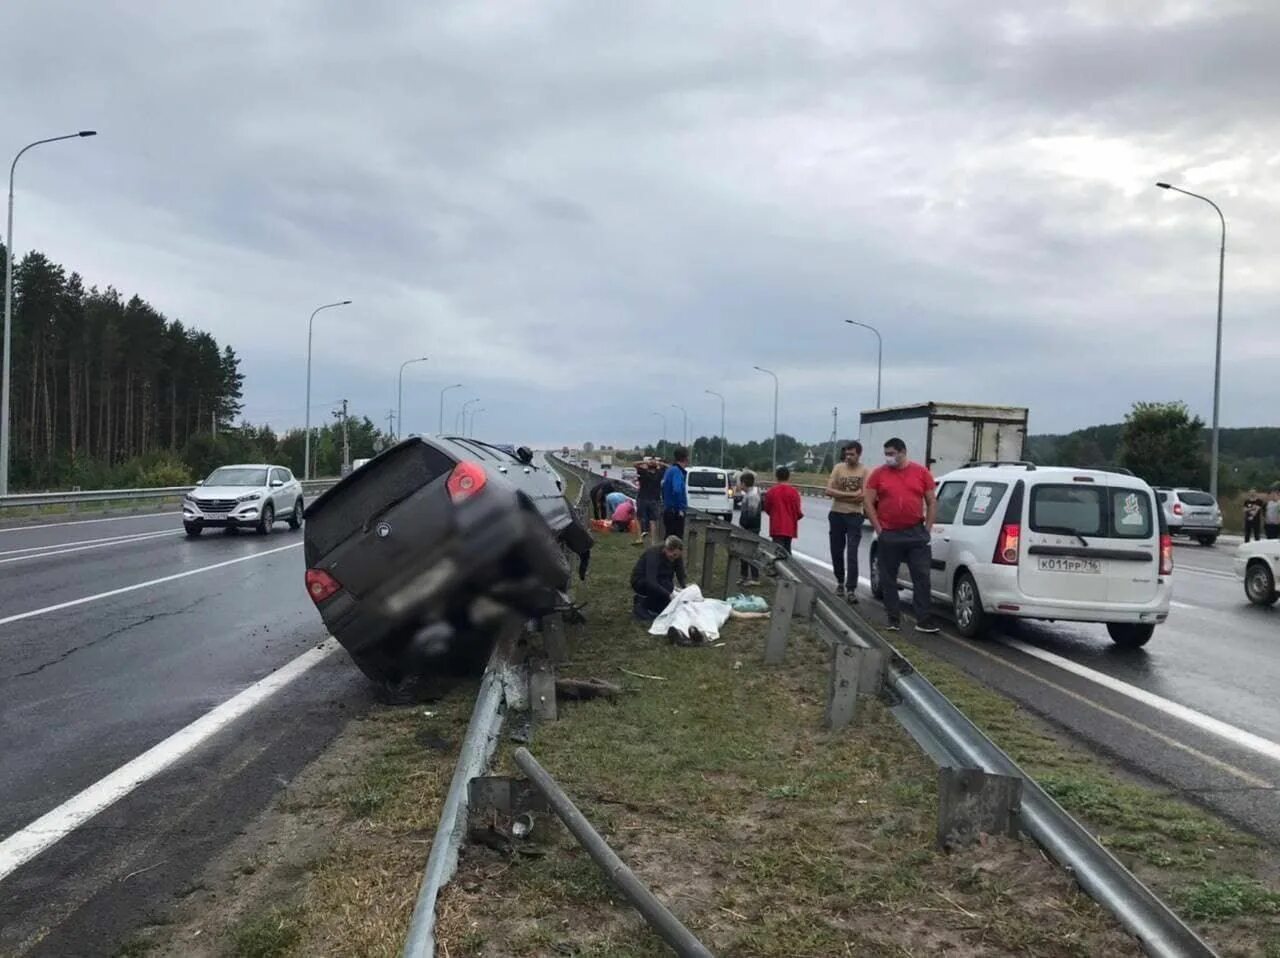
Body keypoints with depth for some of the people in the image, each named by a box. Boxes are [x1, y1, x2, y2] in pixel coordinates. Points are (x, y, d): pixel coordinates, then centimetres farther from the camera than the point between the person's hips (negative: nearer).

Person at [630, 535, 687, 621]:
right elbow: (650, 582, -40)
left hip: (657, 582, 7)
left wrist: (686, 586, -32)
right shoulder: (654, 554, -32)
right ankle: (642, 607, -13)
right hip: (640, 581, -7)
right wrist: (669, 595, -49)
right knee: (667, 585, -33)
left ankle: (642, 600, 11)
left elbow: (681, 576, -10)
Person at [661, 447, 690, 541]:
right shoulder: (677, 471, -17)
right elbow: (677, 490, -31)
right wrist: (680, 508, -22)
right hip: (675, 512, -10)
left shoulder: (671, 469, 13)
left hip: (668, 511, 10)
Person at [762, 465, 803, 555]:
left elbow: (767, 509, 5)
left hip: (777, 527, -1)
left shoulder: (771, 491, -5)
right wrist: (800, 515, 19)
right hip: (789, 527, 2)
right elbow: (797, 510, -3)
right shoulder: (794, 491, -6)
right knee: (787, 551, 14)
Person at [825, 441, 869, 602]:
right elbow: (829, 490, -5)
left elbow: (863, 496, -14)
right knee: (836, 552, 12)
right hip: (836, 515, 3)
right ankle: (840, 582, 29)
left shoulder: (865, 471, -5)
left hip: (854, 516, -3)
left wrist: (840, 496, -11)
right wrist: (851, 494, -13)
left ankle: (851, 589, -11)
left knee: (852, 554, -9)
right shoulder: (839, 468, 3)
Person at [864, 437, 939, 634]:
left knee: (922, 577, -1)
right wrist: (878, 529, -5)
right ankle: (893, 620, 16)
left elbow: (932, 502, 7)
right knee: (888, 579, 6)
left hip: (916, 534, 0)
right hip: (889, 535, 0)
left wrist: (927, 528, 0)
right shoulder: (879, 474, 2)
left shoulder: (921, 472, 4)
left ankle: (924, 621, 3)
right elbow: (868, 503, 2)